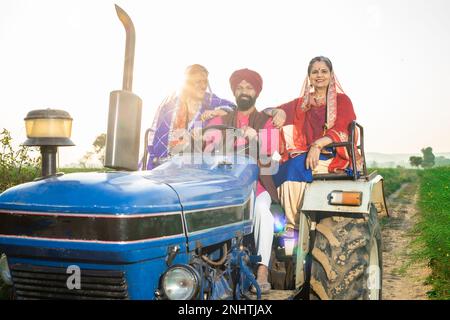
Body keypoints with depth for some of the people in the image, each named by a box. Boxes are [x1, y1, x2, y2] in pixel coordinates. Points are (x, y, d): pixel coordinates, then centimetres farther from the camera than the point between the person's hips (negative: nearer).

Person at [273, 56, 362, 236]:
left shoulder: (342, 100, 7)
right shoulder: (301, 103, 19)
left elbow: (341, 131, -8)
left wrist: (318, 144, -24)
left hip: (334, 156, -4)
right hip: (305, 154, 4)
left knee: (297, 166, -30)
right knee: (290, 165, -27)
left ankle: (295, 223, -25)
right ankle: (292, 224, -26)